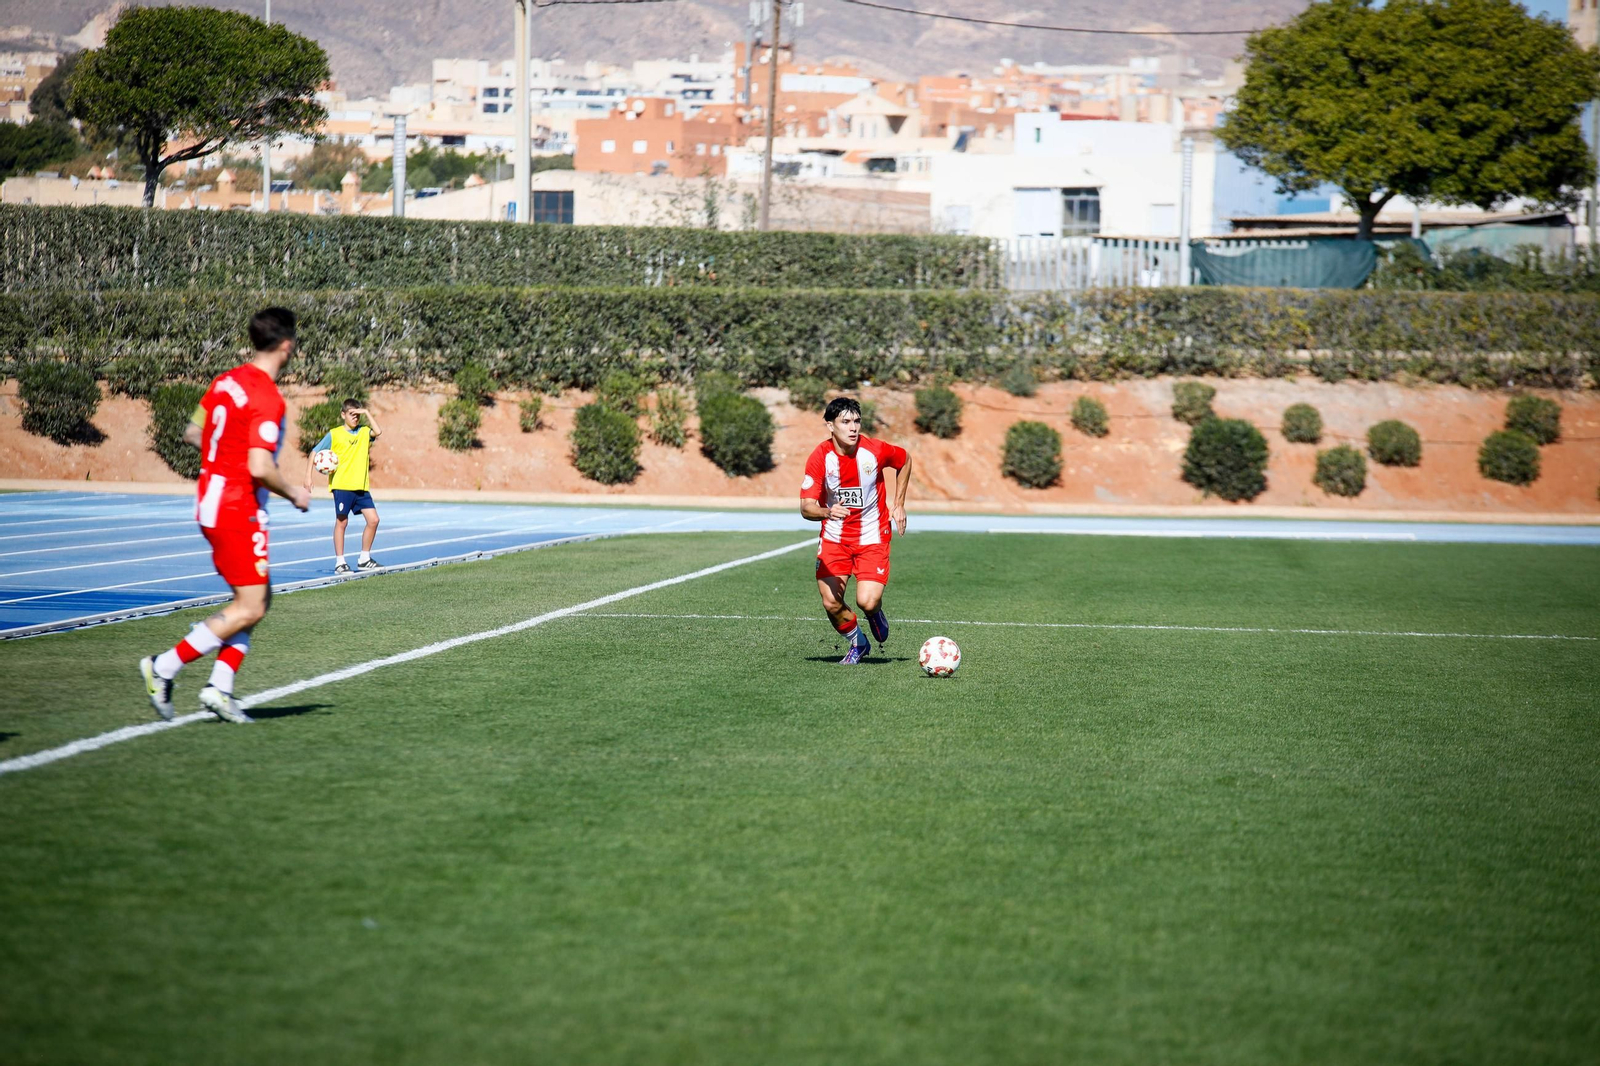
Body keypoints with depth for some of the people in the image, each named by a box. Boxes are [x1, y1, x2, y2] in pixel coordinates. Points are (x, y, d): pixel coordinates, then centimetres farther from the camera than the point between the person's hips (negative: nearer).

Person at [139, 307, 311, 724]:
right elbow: (261, 469, -25)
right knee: (250, 608, -2)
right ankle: (164, 667, -2)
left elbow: (192, 433, 18)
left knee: (257, 599, 14)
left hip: (211, 498, 9)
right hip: (239, 511, -9)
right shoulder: (268, 400, -19)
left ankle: (220, 686, 8)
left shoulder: (226, 382, 6)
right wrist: (294, 494, -8)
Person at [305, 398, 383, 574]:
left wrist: (367, 413, -7)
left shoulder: (364, 432, 9)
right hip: (342, 485, -4)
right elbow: (314, 453, 2)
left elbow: (378, 432, -12)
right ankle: (339, 562, 6)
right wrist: (308, 476, -6)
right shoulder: (334, 434, 0)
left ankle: (364, 559, 13)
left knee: (373, 520, -1)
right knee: (341, 521, -1)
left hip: (361, 486, 4)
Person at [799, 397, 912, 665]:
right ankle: (857, 643, 26)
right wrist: (827, 512, -42)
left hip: (872, 537, -1)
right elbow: (806, 508, -20)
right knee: (831, 604, -6)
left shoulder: (875, 450, -15)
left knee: (867, 602, -17)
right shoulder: (820, 457, -16)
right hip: (834, 539, 1)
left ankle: (876, 614, 23)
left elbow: (905, 460, 8)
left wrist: (898, 505, 6)